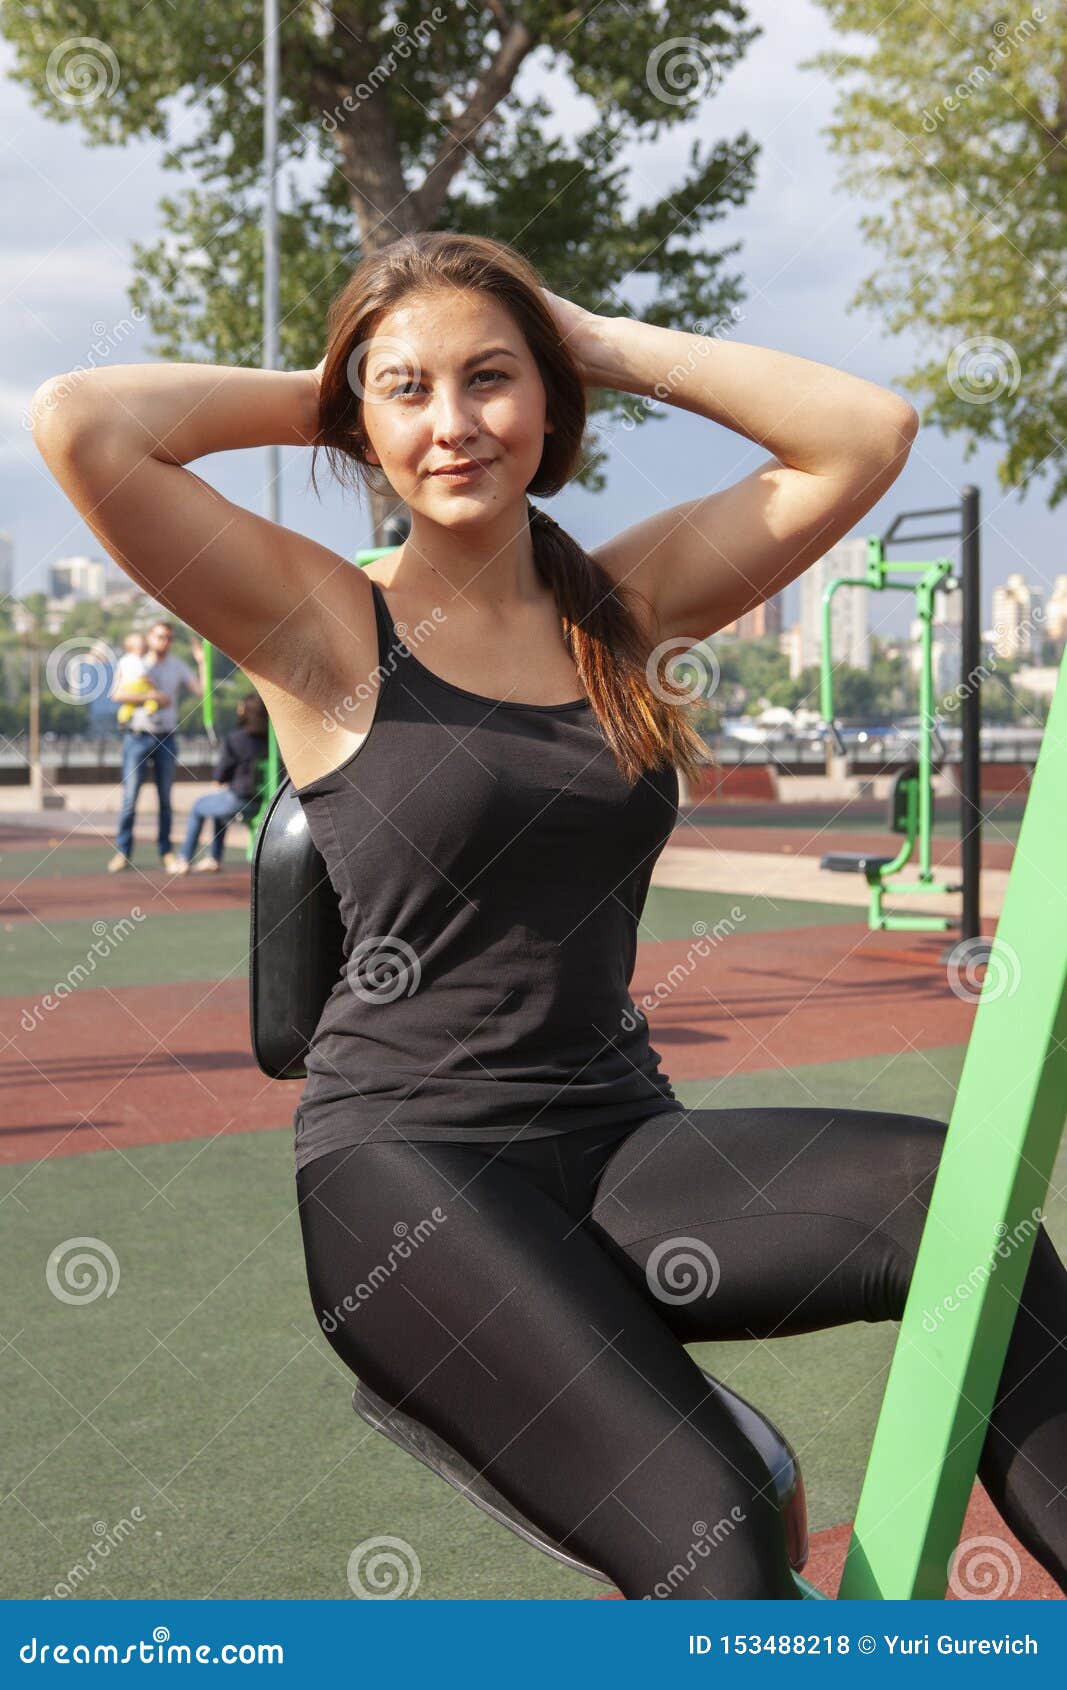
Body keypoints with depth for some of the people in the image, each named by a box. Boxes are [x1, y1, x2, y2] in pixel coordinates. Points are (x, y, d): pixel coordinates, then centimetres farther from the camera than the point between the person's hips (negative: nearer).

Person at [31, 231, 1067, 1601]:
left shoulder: (628, 601, 11)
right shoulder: (326, 626, -1)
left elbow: (868, 433, 5)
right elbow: (80, 428, -14)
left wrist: (609, 346, 6)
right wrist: (317, 395, 1)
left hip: (618, 1135, 4)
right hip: (404, 1161, -4)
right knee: (710, 1535, -29)